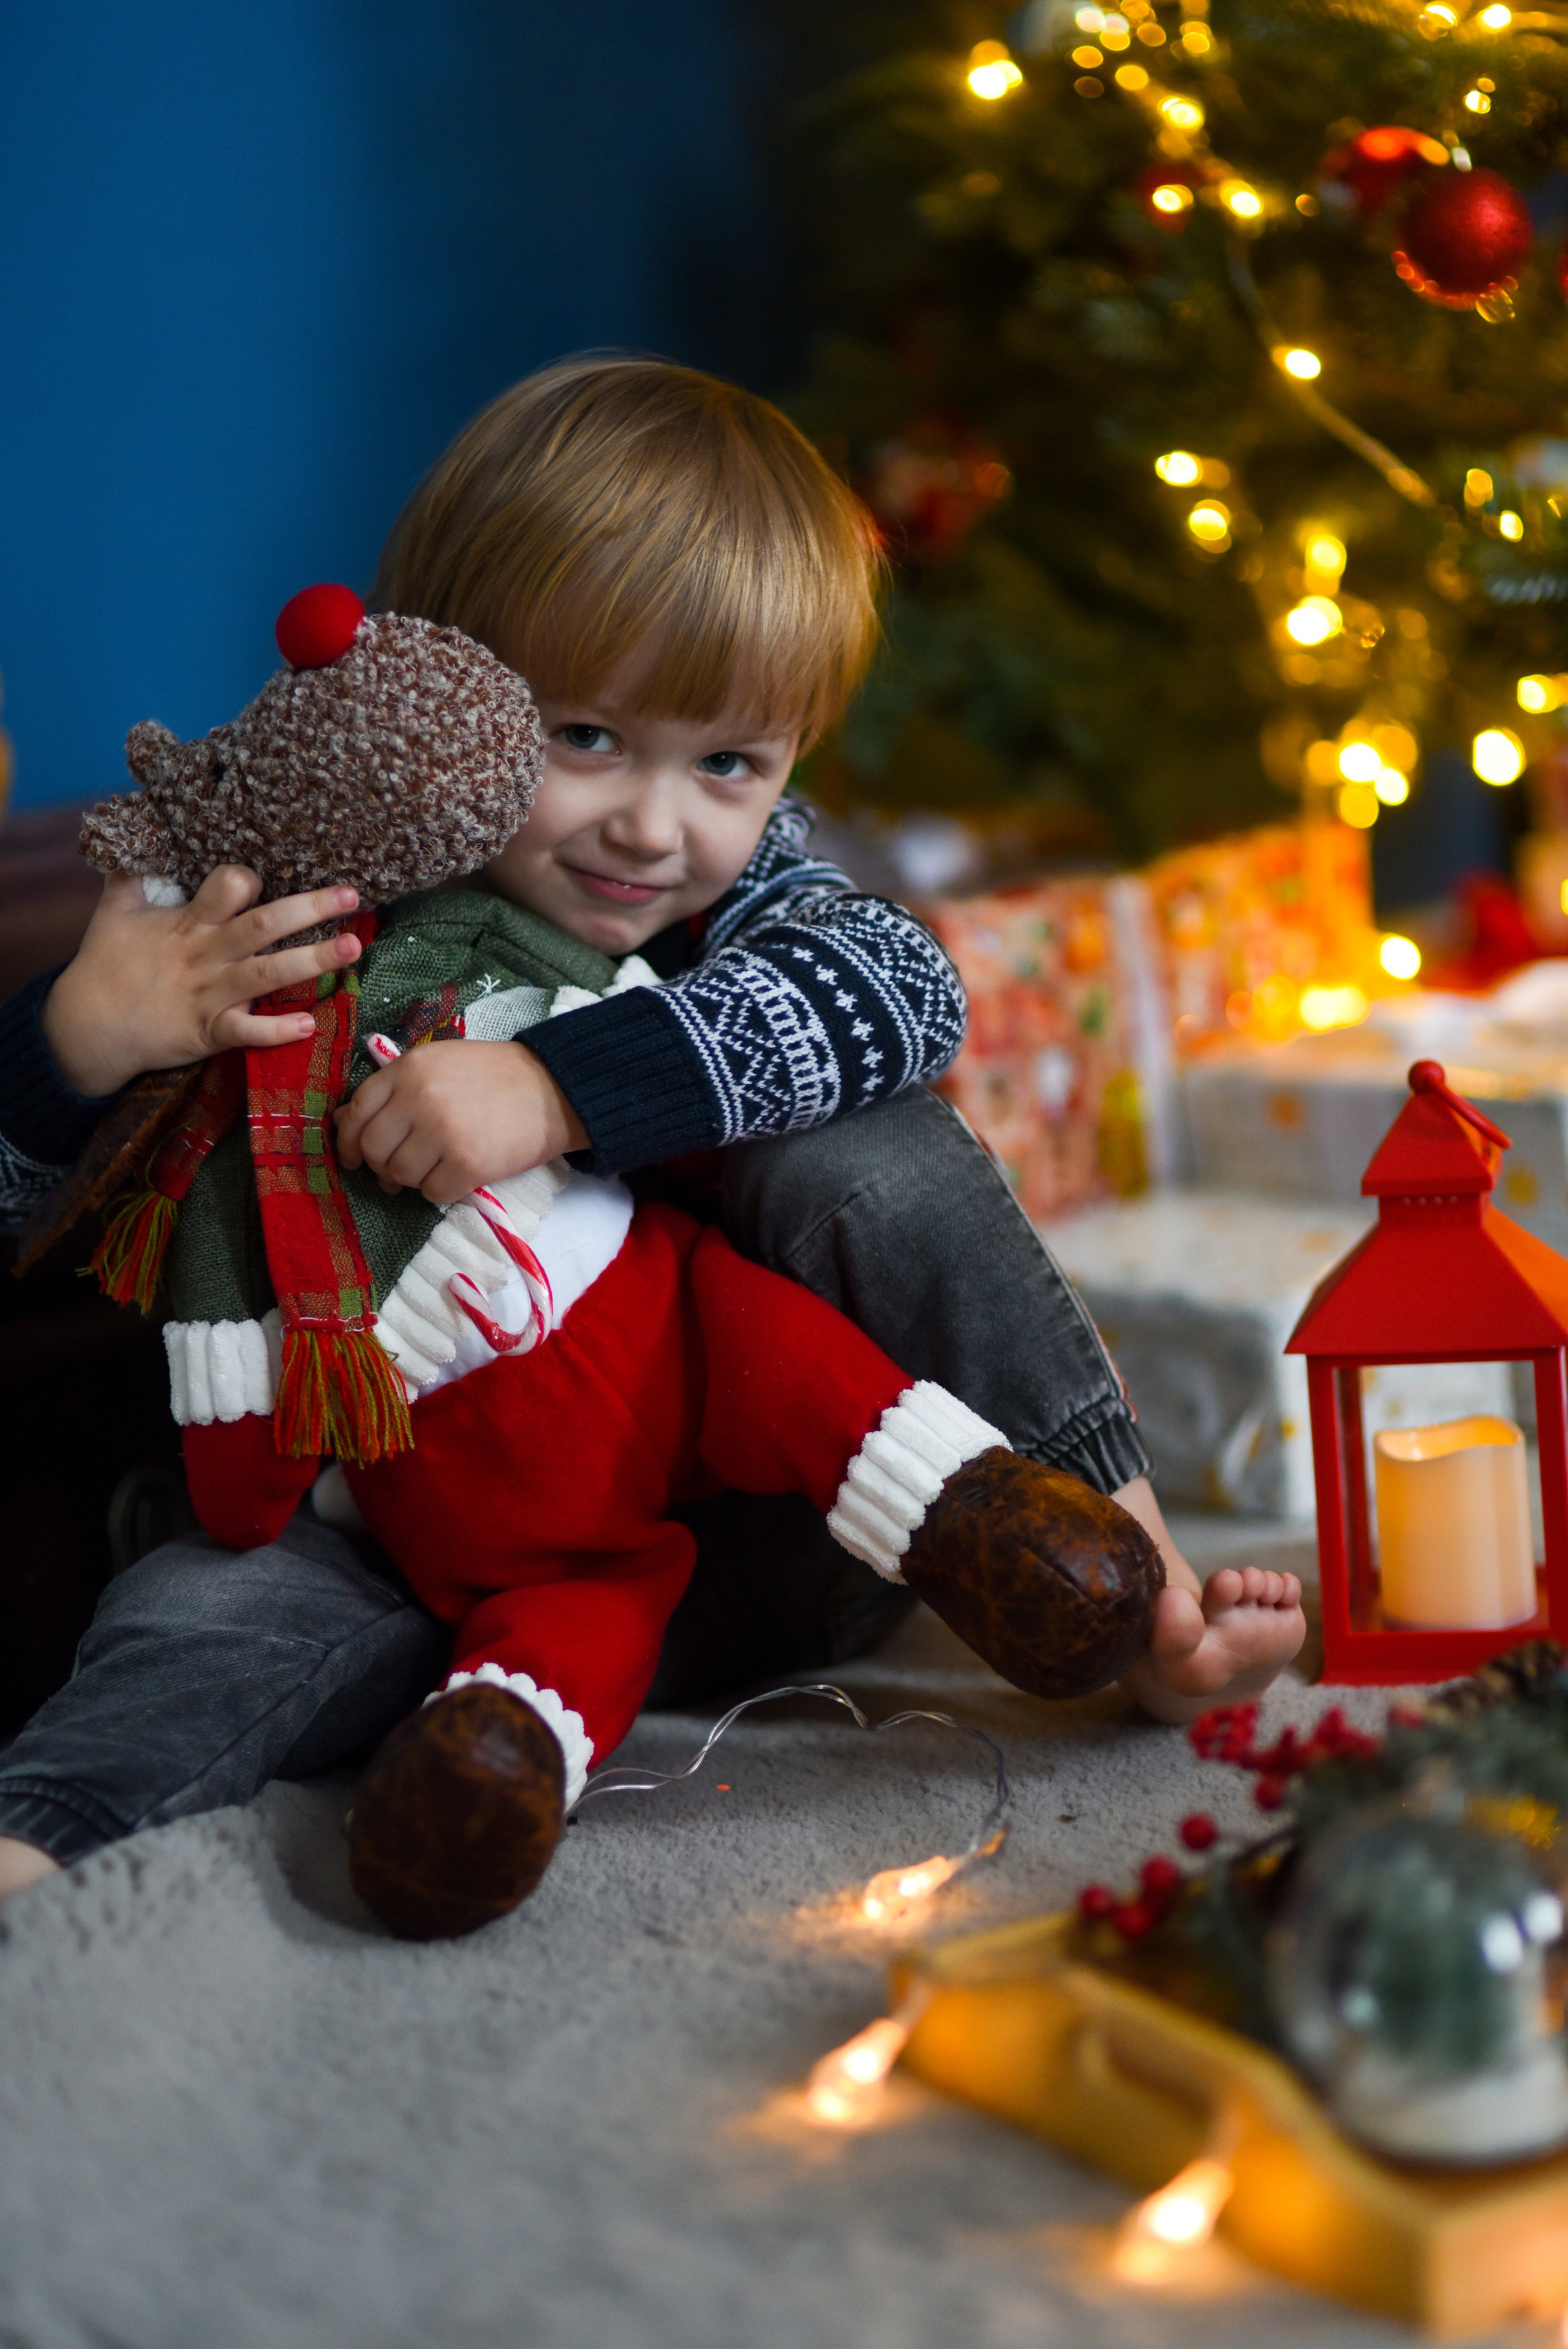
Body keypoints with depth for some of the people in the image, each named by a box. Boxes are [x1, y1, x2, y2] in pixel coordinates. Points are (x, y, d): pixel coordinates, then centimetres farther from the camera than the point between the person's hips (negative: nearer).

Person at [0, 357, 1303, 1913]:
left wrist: (562, 1086, -37)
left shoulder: (740, 881, -3)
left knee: (863, 1163, -22)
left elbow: (898, 989, -27)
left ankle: (1131, 1588, -17)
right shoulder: (297, 925, -7)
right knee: (209, 1601, -28)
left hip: (765, 1531, 0)